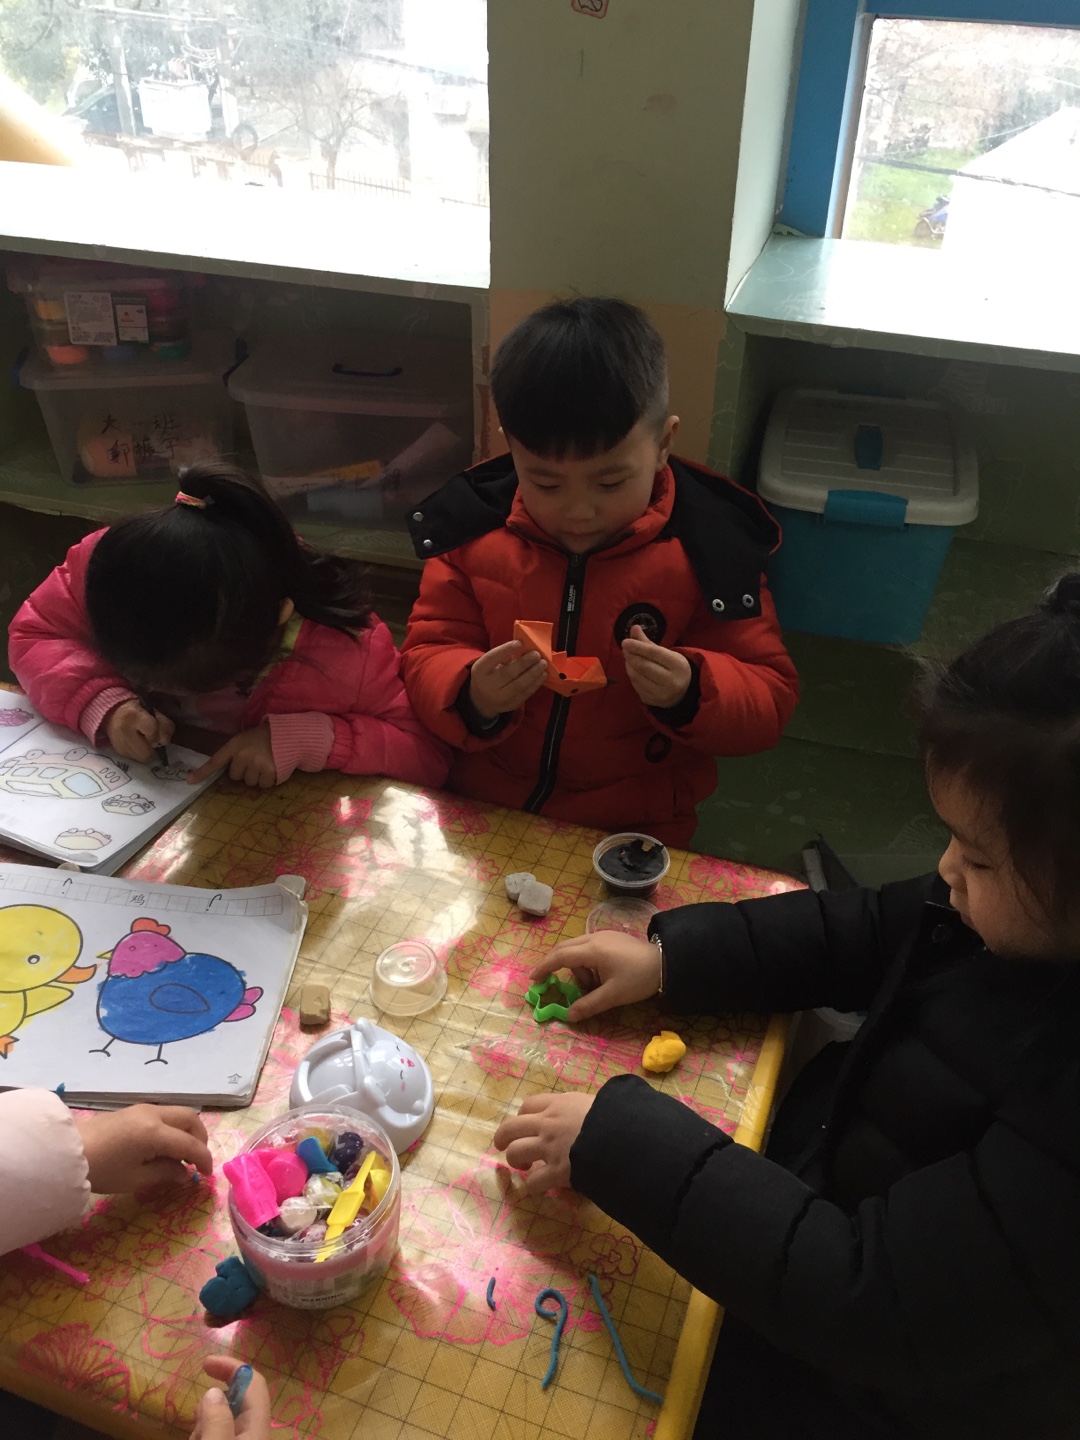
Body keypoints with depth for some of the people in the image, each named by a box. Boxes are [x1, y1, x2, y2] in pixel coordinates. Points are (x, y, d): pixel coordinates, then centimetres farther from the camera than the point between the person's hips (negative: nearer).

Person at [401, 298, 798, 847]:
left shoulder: (707, 550, -8)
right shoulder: (473, 530, -3)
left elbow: (769, 702, -4)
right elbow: (426, 659, -2)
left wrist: (690, 694, -26)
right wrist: (472, 698, -25)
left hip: (633, 833, -1)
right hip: (477, 811, 2)